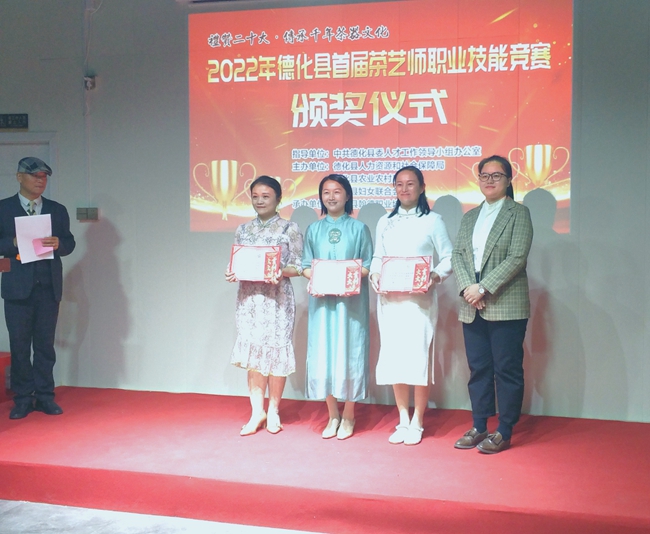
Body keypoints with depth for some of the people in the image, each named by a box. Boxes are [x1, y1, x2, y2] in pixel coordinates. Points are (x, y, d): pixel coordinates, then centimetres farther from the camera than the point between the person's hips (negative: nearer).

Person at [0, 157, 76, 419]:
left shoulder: (58, 210, 13)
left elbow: (69, 243, 10)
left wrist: (58, 243, -10)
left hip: (49, 286, 2)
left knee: (45, 344, 6)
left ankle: (45, 396, 13)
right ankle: (23, 399, 11)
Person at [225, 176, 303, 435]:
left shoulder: (289, 229, 0)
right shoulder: (243, 230, 11)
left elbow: (298, 266, -3)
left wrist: (282, 272, -22)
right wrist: (231, 273, -8)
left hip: (277, 298, -3)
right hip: (249, 297, 3)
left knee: (275, 351, 1)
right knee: (252, 352, 3)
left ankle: (273, 411, 16)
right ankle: (257, 411, 14)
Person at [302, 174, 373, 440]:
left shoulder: (359, 228, 4)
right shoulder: (313, 229, 11)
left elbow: (368, 266, 2)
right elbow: (306, 266, 10)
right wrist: (314, 278, -11)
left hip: (351, 301, -2)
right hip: (322, 301, 2)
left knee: (349, 354, -1)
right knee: (323, 354, 2)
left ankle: (349, 416, 13)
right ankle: (333, 415, 16)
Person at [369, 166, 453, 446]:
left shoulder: (432, 221, 4)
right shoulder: (385, 222, 15)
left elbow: (448, 258, 2)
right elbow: (377, 257, 16)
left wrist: (436, 276, -15)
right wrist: (374, 274, -4)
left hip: (419, 299, -3)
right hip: (389, 299, 4)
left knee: (418, 357, -6)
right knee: (394, 358, 4)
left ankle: (417, 423, 7)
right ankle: (402, 420, 16)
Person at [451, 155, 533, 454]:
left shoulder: (518, 213, 0)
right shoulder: (469, 217, 17)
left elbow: (517, 258, -11)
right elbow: (457, 255, 9)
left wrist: (484, 288, -16)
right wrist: (467, 288, -9)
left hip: (506, 306, -5)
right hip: (472, 307, 5)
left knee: (507, 370, 1)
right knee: (478, 369, 10)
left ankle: (504, 432, 10)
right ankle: (479, 427, 21)